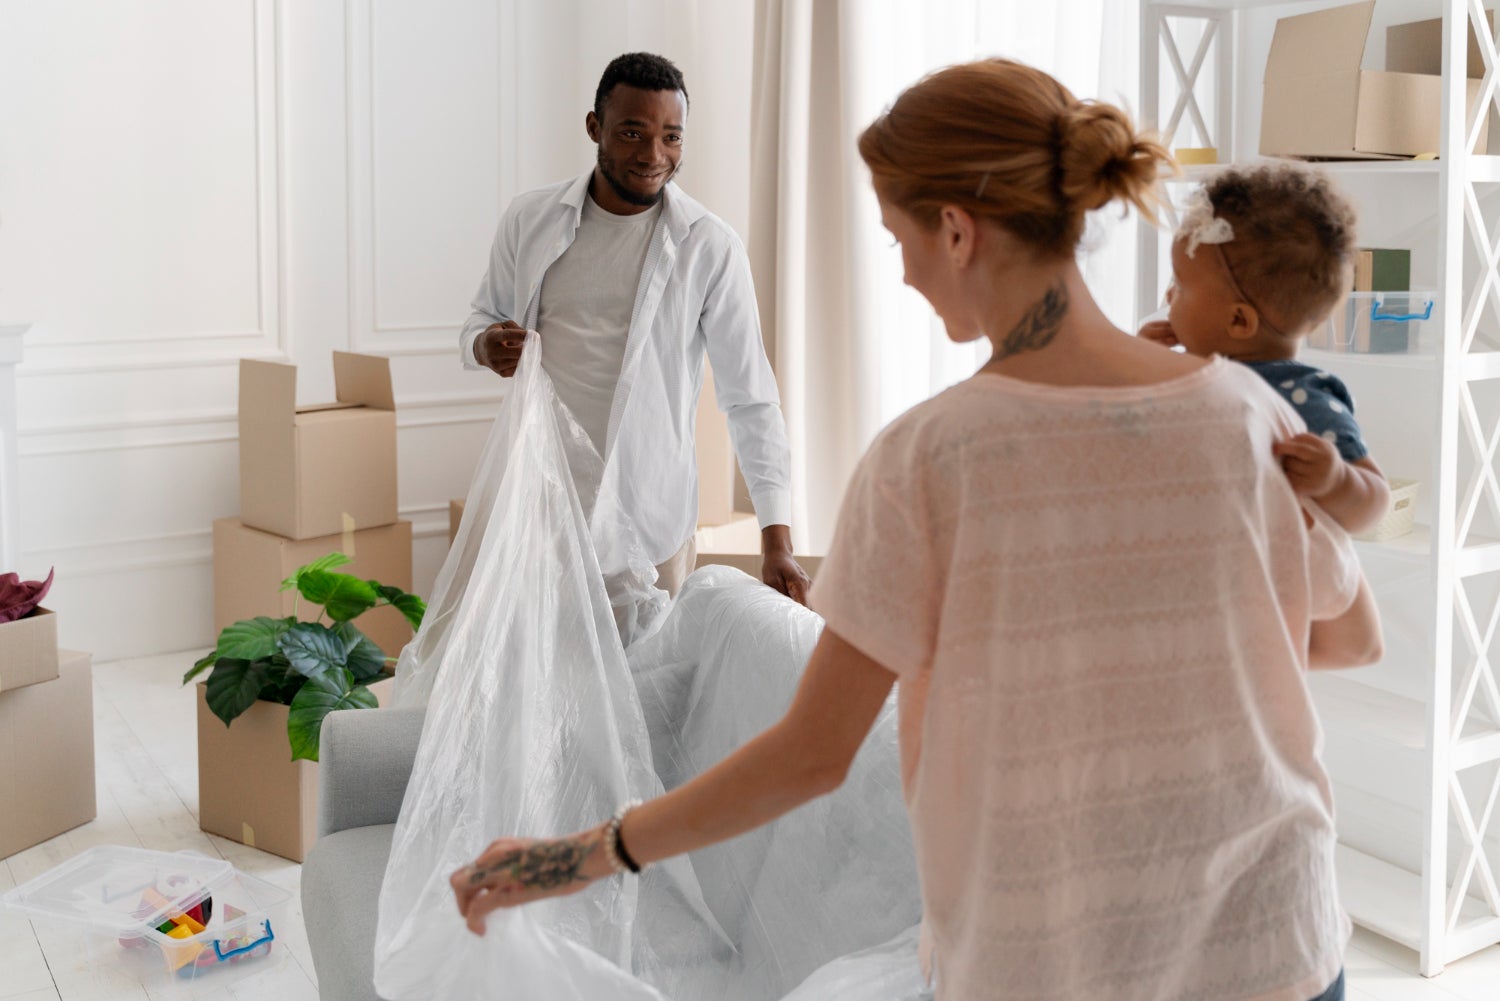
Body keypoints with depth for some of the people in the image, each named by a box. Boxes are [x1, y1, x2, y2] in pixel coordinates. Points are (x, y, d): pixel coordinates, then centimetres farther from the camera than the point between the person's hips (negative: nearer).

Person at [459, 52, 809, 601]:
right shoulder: (530, 220, 2)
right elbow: (484, 316, 17)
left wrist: (777, 539, -15)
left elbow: (750, 399, -7)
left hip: (649, 517, -2)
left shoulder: (710, 247, -7)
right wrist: (486, 345, -10)